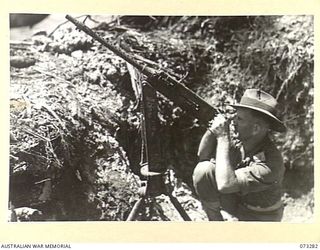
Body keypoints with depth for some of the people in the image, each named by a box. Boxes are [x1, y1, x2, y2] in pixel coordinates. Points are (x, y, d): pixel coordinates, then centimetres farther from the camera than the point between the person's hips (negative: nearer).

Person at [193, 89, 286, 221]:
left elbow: (225, 184, -41)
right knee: (203, 169, -12)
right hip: (235, 205, 6)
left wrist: (223, 136, -35)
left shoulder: (271, 162, -31)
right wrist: (212, 130, -18)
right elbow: (203, 156, 0)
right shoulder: (240, 146, -11)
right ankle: (217, 220, 2)